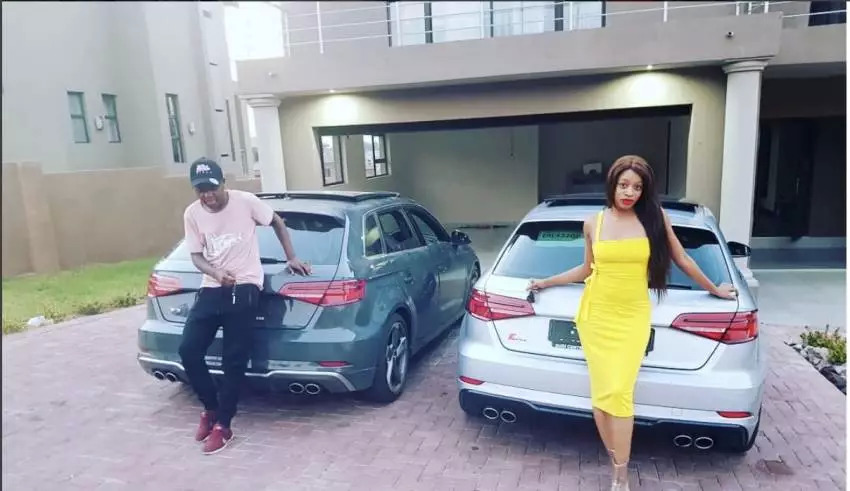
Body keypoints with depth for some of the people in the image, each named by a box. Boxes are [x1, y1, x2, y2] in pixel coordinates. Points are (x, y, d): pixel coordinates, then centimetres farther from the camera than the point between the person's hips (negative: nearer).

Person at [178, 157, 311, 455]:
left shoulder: (246, 202, -8)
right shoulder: (192, 214, 2)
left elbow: (277, 223, 7)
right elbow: (196, 255, 5)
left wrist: (291, 259, 6)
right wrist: (216, 273, -17)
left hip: (244, 288, -4)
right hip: (211, 289, 4)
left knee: (234, 360, -3)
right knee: (188, 351, -3)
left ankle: (222, 425, 13)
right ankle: (211, 407, 21)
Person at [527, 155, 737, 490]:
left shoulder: (654, 218, 0)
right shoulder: (593, 223, 3)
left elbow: (682, 259, 13)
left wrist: (714, 290, 23)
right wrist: (545, 283, 20)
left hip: (633, 317, -1)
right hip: (596, 314, 2)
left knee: (619, 393, -12)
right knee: (601, 393, 0)